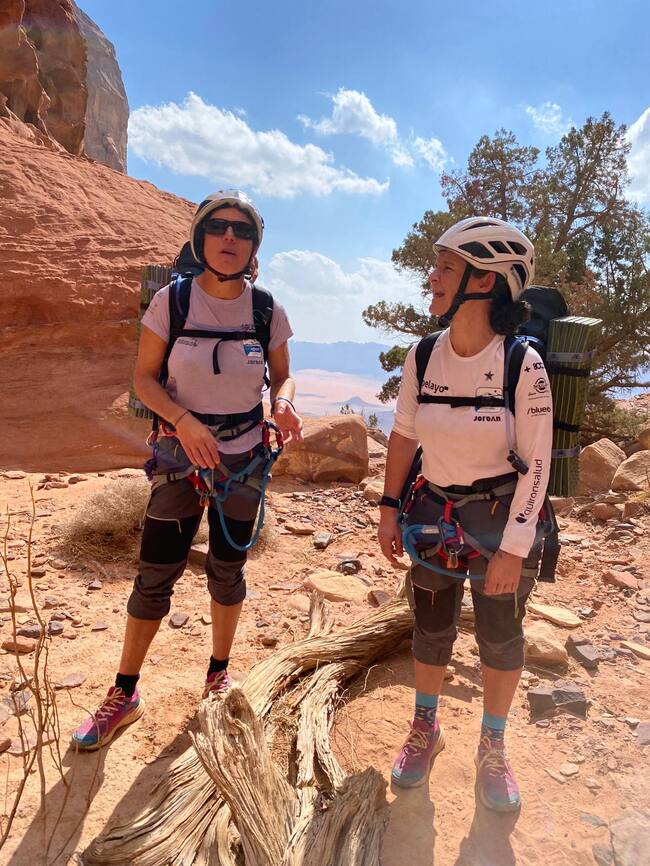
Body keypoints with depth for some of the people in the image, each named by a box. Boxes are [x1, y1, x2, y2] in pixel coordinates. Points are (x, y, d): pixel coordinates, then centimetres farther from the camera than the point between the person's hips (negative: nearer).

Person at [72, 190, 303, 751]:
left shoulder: (267, 310, -5)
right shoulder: (172, 300, -9)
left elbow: (282, 375, 6)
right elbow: (144, 377, -5)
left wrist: (283, 404, -17)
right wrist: (183, 420, -22)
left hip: (243, 458, 2)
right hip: (180, 455, -1)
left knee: (228, 571, 12)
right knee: (156, 574, 3)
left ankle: (219, 674, 36)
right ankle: (124, 694, 24)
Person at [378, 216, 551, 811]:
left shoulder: (522, 364, -18)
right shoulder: (423, 357, -7)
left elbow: (536, 464, -15)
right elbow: (404, 435, 4)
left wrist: (513, 549, -16)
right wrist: (389, 508, 3)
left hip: (501, 517, -3)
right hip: (434, 513, 3)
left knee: (501, 637, 12)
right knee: (432, 631, 15)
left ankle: (494, 749, 38)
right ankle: (426, 730, 41)